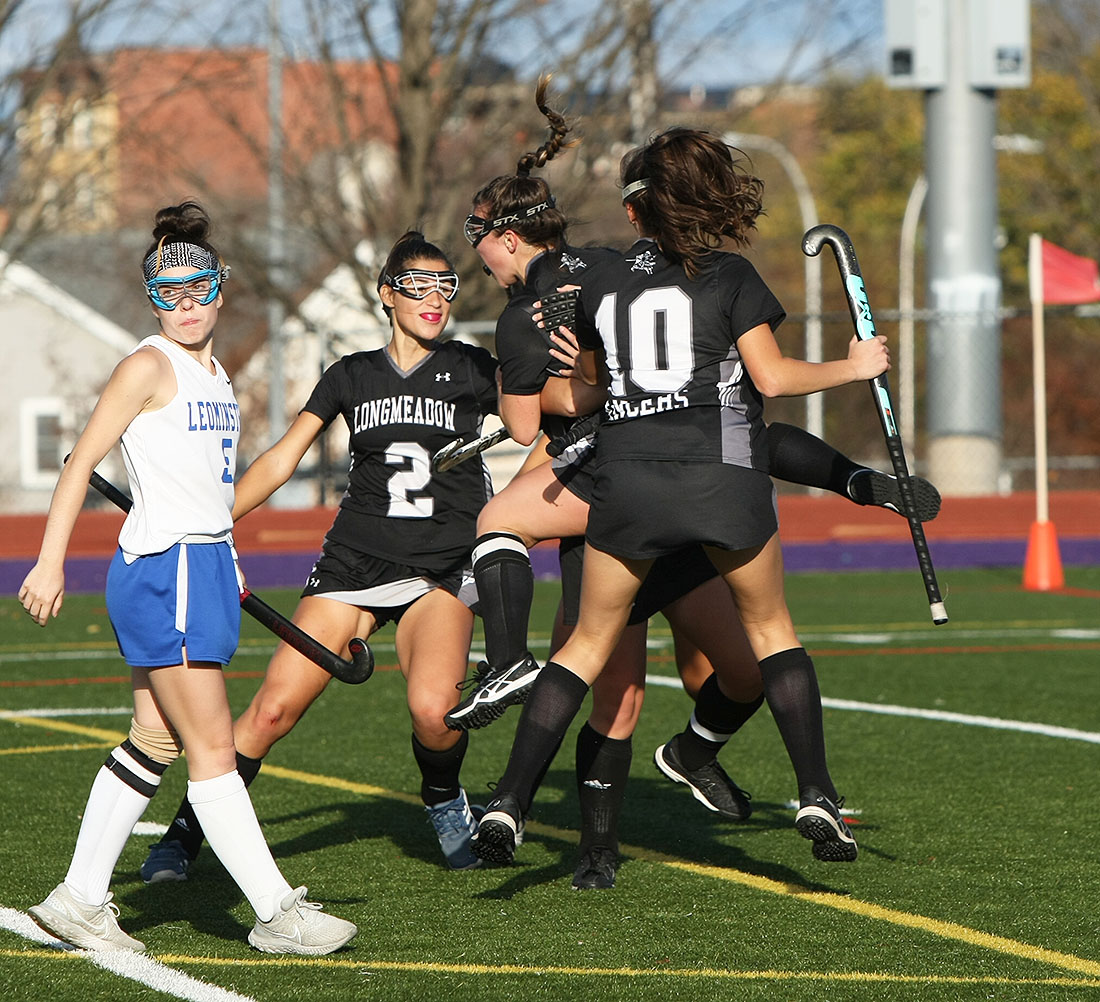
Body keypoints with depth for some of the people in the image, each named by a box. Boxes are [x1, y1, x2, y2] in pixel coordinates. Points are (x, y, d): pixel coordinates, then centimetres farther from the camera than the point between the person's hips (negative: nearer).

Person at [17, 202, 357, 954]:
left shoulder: (216, 374, 15)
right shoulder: (150, 366, -9)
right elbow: (83, 460, -9)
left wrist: (226, 570, 25)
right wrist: (50, 561, -13)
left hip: (206, 564, 9)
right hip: (163, 567, -9)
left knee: (155, 743, 11)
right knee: (212, 749, -7)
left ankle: (80, 898, 17)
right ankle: (277, 912, -8)